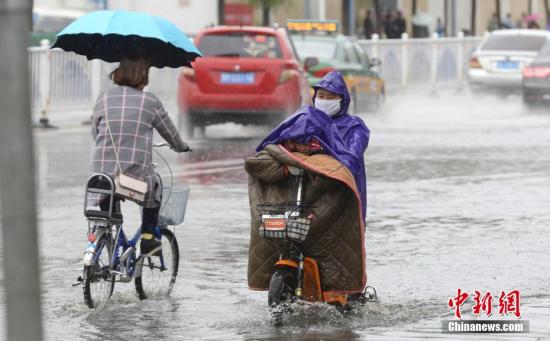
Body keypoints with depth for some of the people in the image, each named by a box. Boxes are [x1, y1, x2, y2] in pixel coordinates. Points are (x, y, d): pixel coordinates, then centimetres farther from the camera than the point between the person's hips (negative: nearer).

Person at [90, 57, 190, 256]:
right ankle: (148, 238, 24)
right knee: (154, 184, 29)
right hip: (136, 176, -2)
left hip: (101, 173, 3)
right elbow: (169, 132, 14)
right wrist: (181, 147, 36)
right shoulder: (149, 101, 0)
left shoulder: (104, 98, 6)